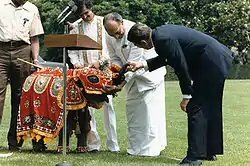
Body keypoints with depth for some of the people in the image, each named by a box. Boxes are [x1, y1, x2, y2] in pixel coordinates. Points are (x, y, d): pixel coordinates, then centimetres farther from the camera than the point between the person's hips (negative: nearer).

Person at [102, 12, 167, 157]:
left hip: (149, 71, -7)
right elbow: (115, 58, 0)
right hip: (133, 75, 7)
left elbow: (134, 63, -32)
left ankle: (152, 147, -7)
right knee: (132, 108, 7)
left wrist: (121, 85, -34)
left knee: (149, 108, -12)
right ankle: (136, 146, 16)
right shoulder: (110, 37, -9)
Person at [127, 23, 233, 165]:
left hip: (212, 64, -10)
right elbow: (167, 58, 22)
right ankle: (210, 152, 29)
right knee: (210, 108, 17)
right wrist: (143, 64, 20)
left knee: (195, 108, -6)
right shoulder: (160, 32, 8)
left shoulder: (164, 39, -22)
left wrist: (187, 96, -12)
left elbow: (181, 66, -20)